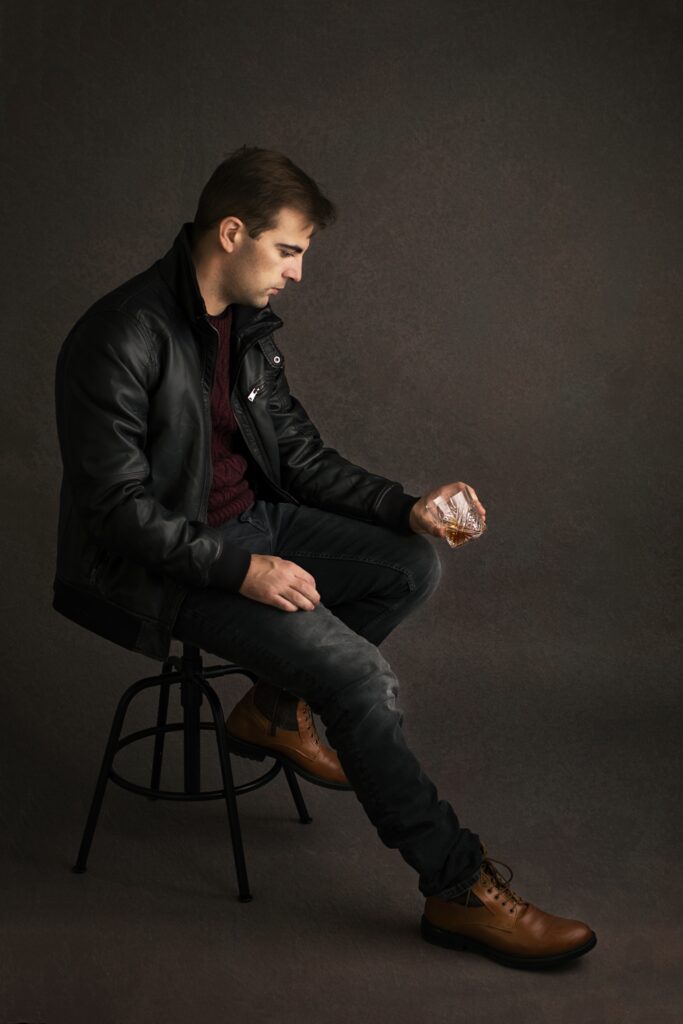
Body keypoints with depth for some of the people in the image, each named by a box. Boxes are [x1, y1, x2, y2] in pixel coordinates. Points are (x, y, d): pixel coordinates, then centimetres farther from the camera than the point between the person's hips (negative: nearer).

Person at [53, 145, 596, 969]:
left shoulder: (248, 323, 5)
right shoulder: (120, 342, -21)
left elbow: (299, 453, 10)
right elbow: (118, 510, -21)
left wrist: (407, 506, -2)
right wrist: (242, 569, -27)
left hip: (251, 521, 9)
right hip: (164, 564, -8)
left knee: (414, 566, -3)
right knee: (361, 676, -22)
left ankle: (274, 708, 12)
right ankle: (457, 888, -7)